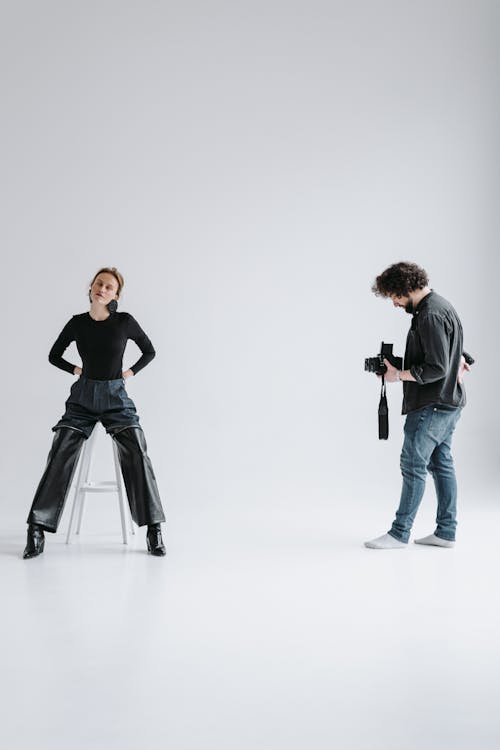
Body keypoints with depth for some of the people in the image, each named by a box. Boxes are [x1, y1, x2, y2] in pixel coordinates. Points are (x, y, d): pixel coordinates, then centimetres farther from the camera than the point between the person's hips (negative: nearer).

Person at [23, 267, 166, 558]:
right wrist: (76, 370, 3)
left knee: (137, 456, -18)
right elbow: (54, 356, 17)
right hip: (83, 397, 2)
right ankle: (37, 530, -7)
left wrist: (131, 371, 1)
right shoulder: (77, 324, 1)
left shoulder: (125, 322, -4)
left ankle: (153, 529, -11)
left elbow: (149, 351, 12)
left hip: (116, 397, -1)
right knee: (60, 457, -11)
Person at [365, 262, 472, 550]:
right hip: (448, 402, 10)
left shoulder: (430, 315, -20)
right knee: (441, 463, 11)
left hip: (433, 405, -10)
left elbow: (437, 369, -23)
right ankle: (446, 532, 15)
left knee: (414, 465, -4)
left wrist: (398, 375, -14)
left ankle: (400, 533, 2)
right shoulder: (441, 306, 13)